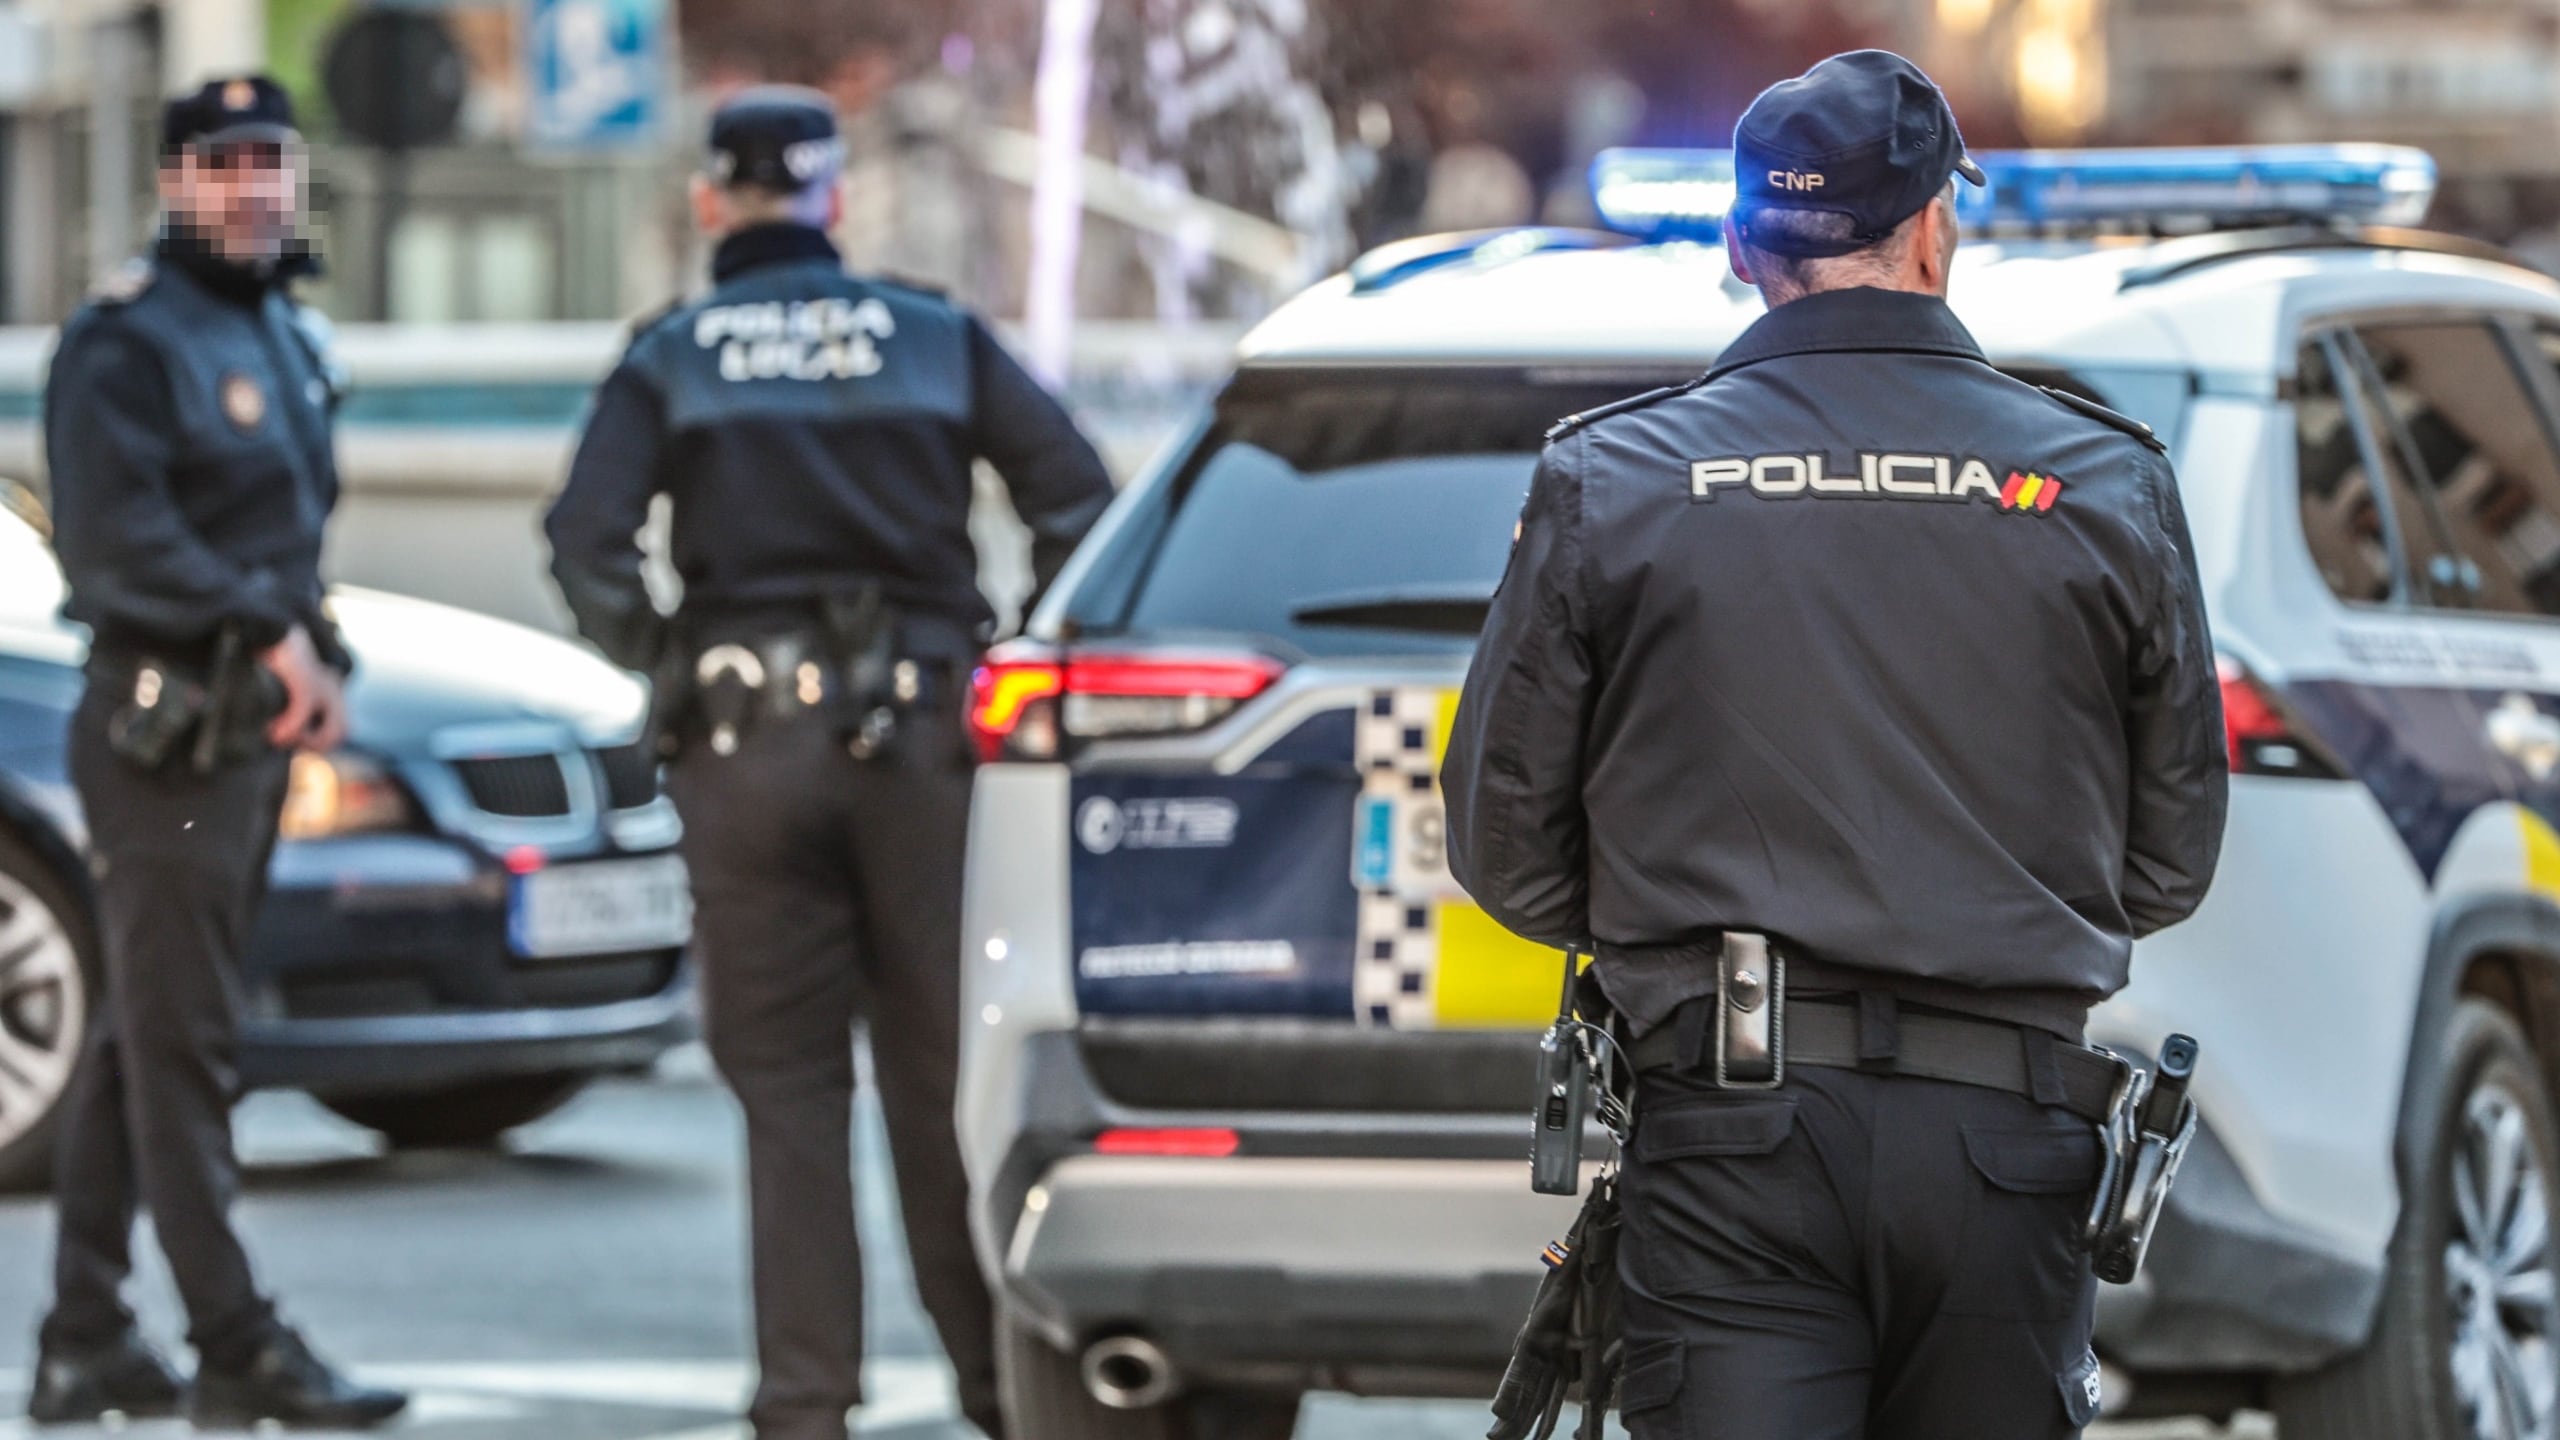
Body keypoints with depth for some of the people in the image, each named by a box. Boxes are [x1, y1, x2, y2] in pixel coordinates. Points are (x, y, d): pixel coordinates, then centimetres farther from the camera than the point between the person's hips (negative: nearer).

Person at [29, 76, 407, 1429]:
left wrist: (312, 658, 8)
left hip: (253, 731, 9)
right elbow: (115, 533, -19)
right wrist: (270, 631, -20)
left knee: (140, 1040, 11)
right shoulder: (125, 339, -9)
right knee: (180, 1046, -8)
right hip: (164, 730, -9)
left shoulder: (287, 338, 19)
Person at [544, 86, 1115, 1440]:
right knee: (942, 1069, 6)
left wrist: (668, 668, 1)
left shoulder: (671, 359, 3)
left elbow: (586, 541, -11)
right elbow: (1077, 499, -1)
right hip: (917, 730, 1)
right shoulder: (938, 337, 7)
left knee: (787, 1084, 4)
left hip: (748, 735, -1)